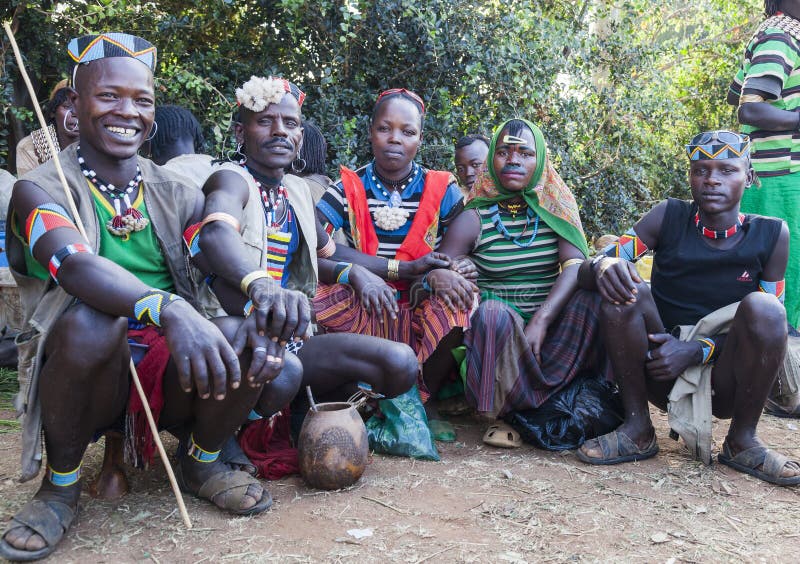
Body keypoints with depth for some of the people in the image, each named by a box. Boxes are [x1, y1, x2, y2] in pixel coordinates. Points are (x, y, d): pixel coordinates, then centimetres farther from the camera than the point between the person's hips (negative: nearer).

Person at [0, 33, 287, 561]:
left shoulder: (176, 194, 8)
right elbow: (73, 263, -27)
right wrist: (168, 309, -47)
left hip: (170, 373, 3)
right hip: (87, 378, -3)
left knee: (250, 334, -24)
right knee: (89, 318, -34)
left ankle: (203, 460, 6)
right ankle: (61, 483, -6)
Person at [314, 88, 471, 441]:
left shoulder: (441, 190, 1)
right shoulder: (348, 189, -2)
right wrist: (402, 269, -26)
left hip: (422, 314, 1)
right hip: (363, 315, -1)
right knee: (328, 293, -31)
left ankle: (422, 399, -5)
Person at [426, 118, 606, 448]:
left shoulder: (556, 207, 4)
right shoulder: (475, 219, 0)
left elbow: (576, 263, -10)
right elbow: (436, 267, -5)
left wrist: (541, 321, -26)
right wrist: (437, 276, -33)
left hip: (552, 325, 3)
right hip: (498, 323, -2)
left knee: (592, 291, -26)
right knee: (493, 312, -36)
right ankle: (499, 412, -13)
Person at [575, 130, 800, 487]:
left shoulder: (771, 234, -3)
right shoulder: (668, 217, -4)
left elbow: (767, 324, -4)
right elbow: (585, 270, -11)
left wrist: (696, 350, -19)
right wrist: (605, 267, -36)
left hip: (724, 384, 0)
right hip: (661, 372, 0)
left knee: (761, 307, -27)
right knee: (622, 290, -24)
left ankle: (742, 441, -8)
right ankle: (637, 429, -12)